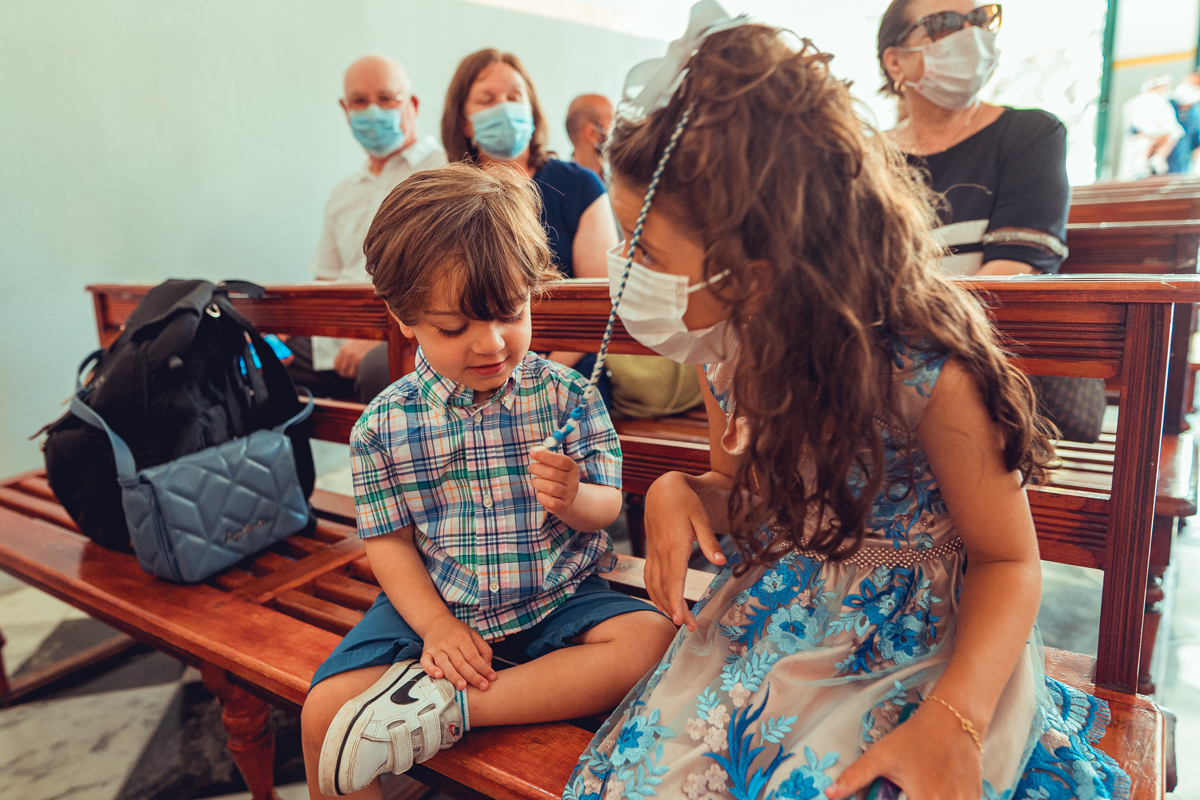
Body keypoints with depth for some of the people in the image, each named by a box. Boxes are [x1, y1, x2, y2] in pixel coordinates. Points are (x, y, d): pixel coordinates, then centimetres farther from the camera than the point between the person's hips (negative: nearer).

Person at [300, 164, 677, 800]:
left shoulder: (565, 395, -8)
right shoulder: (384, 424, -6)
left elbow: (606, 506, -4)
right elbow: (389, 540, -1)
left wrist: (573, 499, -29)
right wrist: (436, 628, -14)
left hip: (554, 597, 1)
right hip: (434, 605, 0)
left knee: (653, 638, -24)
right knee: (324, 713, -16)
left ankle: (444, 707, -21)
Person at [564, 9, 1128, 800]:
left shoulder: (926, 371, -26)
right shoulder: (723, 349, -9)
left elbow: (1008, 560, -11)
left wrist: (953, 723, -27)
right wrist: (679, 493, -16)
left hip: (915, 649, -3)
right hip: (769, 629, 4)